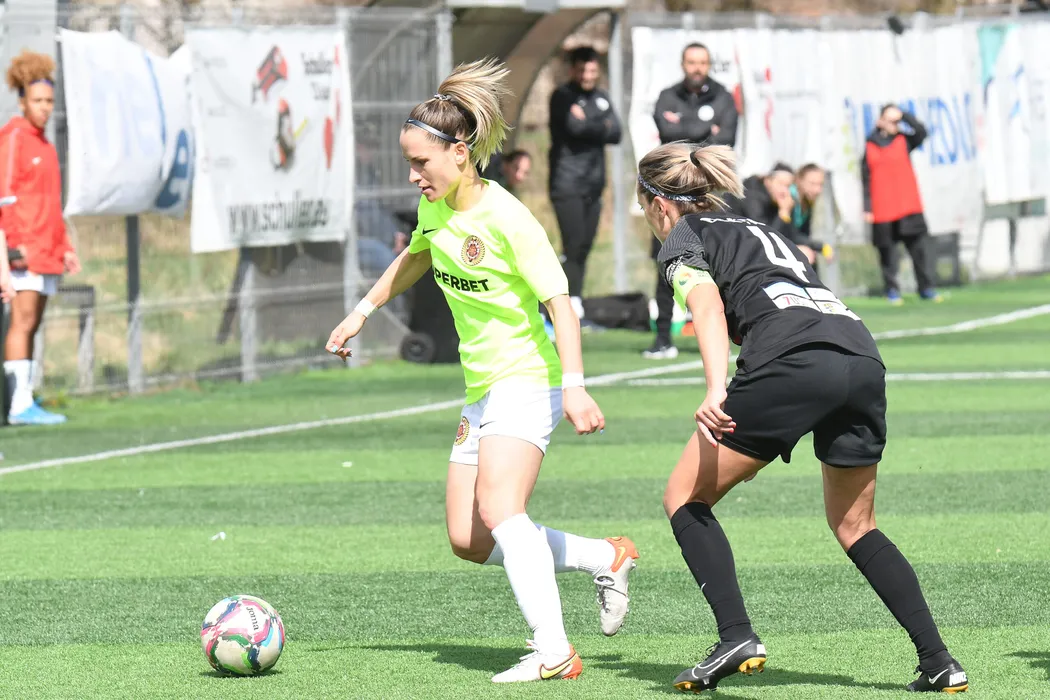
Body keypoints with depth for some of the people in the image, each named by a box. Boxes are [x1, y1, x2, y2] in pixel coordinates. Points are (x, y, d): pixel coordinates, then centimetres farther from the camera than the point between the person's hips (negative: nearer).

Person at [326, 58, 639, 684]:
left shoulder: (506, 217, -19)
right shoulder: (435, 206, 6)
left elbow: (560, 300, -21)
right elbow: (415, 259, 29)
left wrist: (575, 386, -30)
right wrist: (362, 313, 31)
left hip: (528, 380, -9)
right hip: (482, 390, 9)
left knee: (498, 509, -28)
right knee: (469, 542, 5)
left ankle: (554, 651, -33)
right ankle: (606, 558, 19)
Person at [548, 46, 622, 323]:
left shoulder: (601, 98, 16)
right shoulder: (563, 97, -3)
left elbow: (615, 133, 3)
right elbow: (575, 126, -19)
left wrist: (588, 125, -11)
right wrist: (601, 127, -5)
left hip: (594, 184, 6)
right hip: (567, 183, -6)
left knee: (584, 247, 7)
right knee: (573, 245, -14)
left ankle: (574, 308, 12)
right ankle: (572, 303, -15)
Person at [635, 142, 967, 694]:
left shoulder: (683, 239, 14)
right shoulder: (757, 230, 36)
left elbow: (708, 303, -7)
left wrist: (716, 388, -24)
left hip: (791, 360, -7)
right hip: (863, 359, 7)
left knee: (685, 498, 8)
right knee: (854, 526, 22)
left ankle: (736, 638, -8)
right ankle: (938, 660, 10)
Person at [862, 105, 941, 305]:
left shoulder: (904, 141, 11)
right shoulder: (870, 147, 7)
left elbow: (921, 132, -9)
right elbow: (866, 179, 6)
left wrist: (903, 116, -8)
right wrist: (867, 208, 0)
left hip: (909, 208, 1)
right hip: (882, 211, -1)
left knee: (919, 249, -2)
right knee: (887, 252, 0)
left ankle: (926, 288, 4)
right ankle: (892, 290, 7)